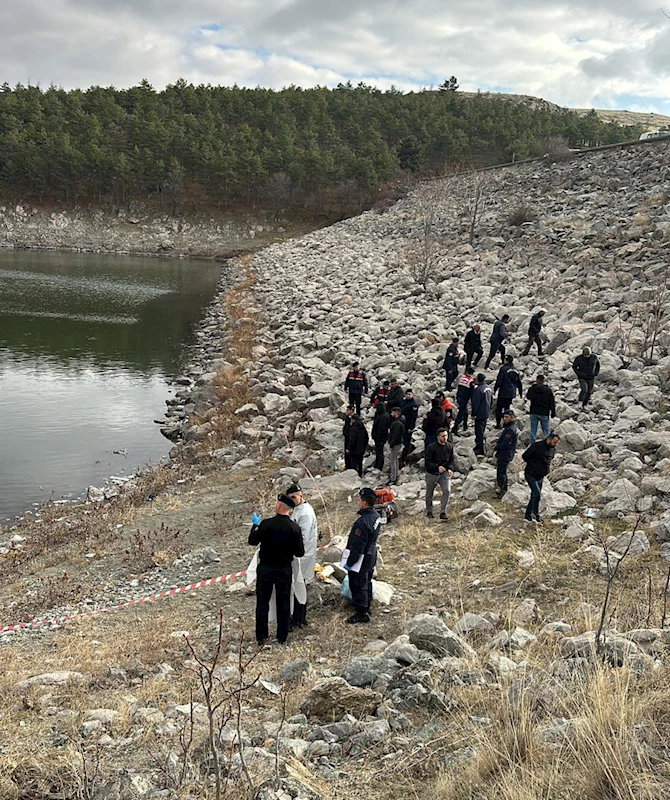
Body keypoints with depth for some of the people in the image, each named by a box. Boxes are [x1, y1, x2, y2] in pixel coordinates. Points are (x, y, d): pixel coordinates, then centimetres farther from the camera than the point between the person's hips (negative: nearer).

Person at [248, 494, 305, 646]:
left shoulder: (266, 524, -17)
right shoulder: (295, 528, -11)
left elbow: (253, 541, -2)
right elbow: (300, 553, -7)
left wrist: (255, 525, 13)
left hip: (265, 569, -1)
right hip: (285, 570, 2)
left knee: (262, 603, 11)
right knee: (283, 604, 14)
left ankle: (261, 637, 16)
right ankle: (282, 636, 22)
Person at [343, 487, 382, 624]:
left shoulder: (363, 522, -32)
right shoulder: (376, 516, -3)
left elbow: (357, 547, -27)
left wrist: (349, 563, -17)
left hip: (360, 561, -9)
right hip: (371, 557, 9)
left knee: (358, 586, 7)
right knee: (367, 583, 23)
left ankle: (362, 613, 18)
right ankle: (367, 607, 38)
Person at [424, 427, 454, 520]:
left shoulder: (450, 446, -2)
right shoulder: (431, 448, -16)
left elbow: (451, 460, 9)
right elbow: (427, 462, -15)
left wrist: (450, 469, -10)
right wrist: (437, 467, -31)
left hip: (444, 473, 2)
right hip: (432, 474, -2)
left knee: (447, 491, -17)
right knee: (429, 493, 13)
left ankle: (443, 512, -9)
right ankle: (429, 511, 35)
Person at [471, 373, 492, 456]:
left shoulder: (478, 389, -21)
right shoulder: (488, 388, 8)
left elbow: (475, 403, -19)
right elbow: (491, 400, 19)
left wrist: (473, 414, -13)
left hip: (480, 414, -9)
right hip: (486, 414, 9)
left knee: (479, 431, -5)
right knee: (482, 430, 19)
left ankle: (479, 448, -5)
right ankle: (480, 445, 29)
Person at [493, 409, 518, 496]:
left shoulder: (510, 430, -24)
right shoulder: (508, 427, 9)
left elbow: (505, 444, -25)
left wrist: (496, 447, -11)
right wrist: (497, 443, 5)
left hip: (505, 455, -11)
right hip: (503, 454, 11)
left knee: (501, 474, -4)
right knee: (502, 473, 22)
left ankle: (501, 492, 2)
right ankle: (504, 490, 33)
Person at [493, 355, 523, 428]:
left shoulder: (503, 368, -11)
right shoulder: (515, 370, 10)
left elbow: (499, 380, -14)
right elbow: (519, 382, 16)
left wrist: (495, 389, -5)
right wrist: (520, 392, 24)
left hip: (503, 393, -6)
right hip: (512, 393, 6)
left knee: (499, 408, 0)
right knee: (507, 407, 15)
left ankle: (498, 424, -5)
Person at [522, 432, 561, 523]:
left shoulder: (553, 449, 3)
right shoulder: (537, 446, -18)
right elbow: (525, 456, -11)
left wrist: (547, 469, 8)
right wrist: (533, 465, -7)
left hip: (540, 476, 7)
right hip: (530, 474, -7)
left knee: (534, 495, 10)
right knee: (537, 493, -17)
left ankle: (528, 516, 19)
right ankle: (535, 515, -6)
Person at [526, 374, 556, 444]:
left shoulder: (532, 389, -2)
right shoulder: (548, 390, -3)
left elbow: (527, 397, 18)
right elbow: (552, 403, 0)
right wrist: (553, 413, 6)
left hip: (534, 413, 1)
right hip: (544, 413, -1)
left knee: (533, 431, 6)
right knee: (546, 430, 7)